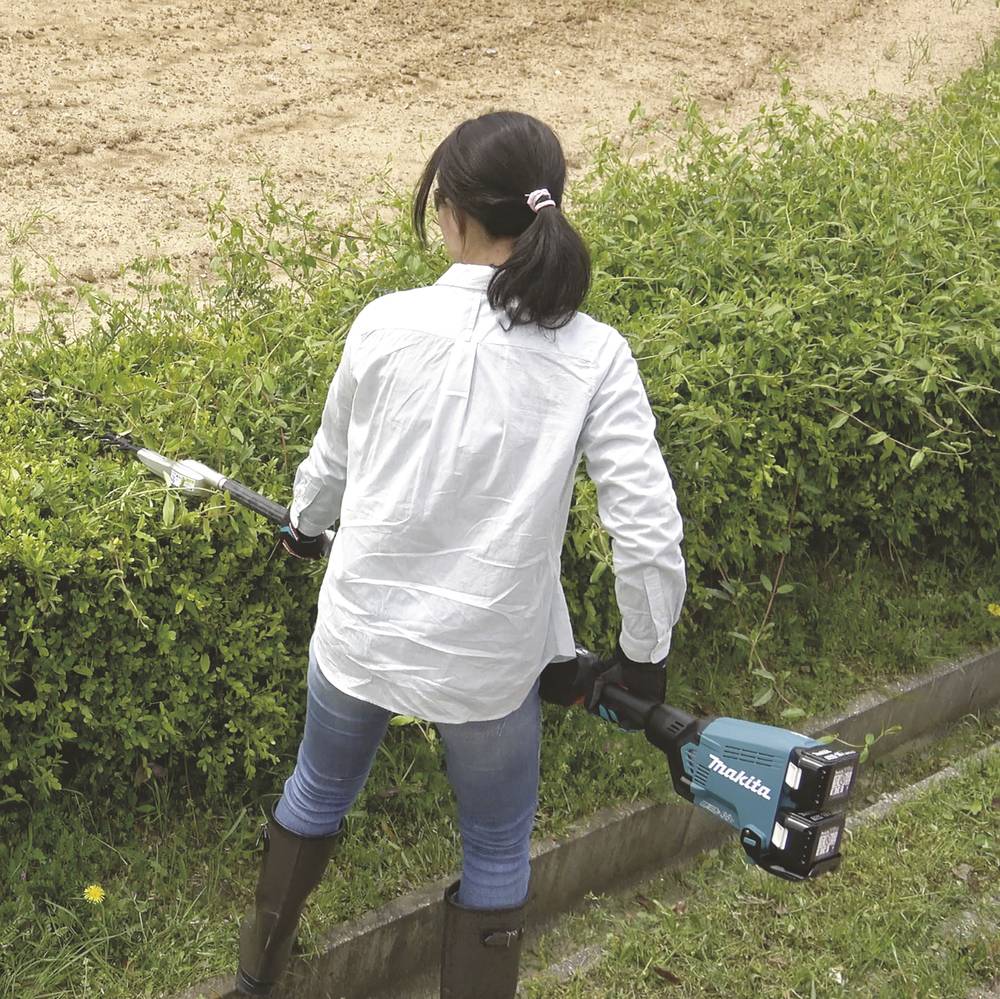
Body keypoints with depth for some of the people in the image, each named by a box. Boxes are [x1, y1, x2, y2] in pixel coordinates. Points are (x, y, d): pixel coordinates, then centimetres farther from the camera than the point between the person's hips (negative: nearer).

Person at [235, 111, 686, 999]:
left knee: (318, 795, 30)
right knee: (497, 854, 22)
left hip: (362, 633, 2)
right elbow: (649, 533, -16)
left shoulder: (386, 325, -12)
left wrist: (305, 525, 28)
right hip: (489, 658, -2)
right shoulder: (593, 357, -15)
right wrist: (645, 655, 1)